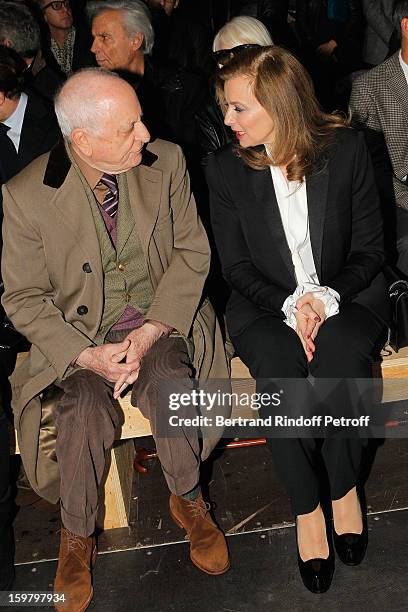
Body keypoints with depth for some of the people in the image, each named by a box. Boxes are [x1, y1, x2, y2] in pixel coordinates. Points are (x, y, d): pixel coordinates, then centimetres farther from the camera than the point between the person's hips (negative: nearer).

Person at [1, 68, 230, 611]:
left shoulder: (166, 162, -5)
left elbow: (192, 252, -2)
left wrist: (149, 333, -16)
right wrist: (88, 355, -20)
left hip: (161, 317, 1)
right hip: (81, 332, -1)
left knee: (168, 384, -29)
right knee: (84, 409, -28)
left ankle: (188, 500, 2)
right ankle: (77, 536, 2)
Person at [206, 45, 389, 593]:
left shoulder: (346, 147, -2)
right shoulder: (226, 167, -1)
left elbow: (369, 249, 0)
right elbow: (237, 267, 1)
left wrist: (327, 298, -17)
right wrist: (291, 303, -16)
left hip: (346, 296, 0)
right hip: (266, 304, 1)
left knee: (340, 357, -33)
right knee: (283, 376, -31)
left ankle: (345, 488, -6)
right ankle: (306, 508, -7)